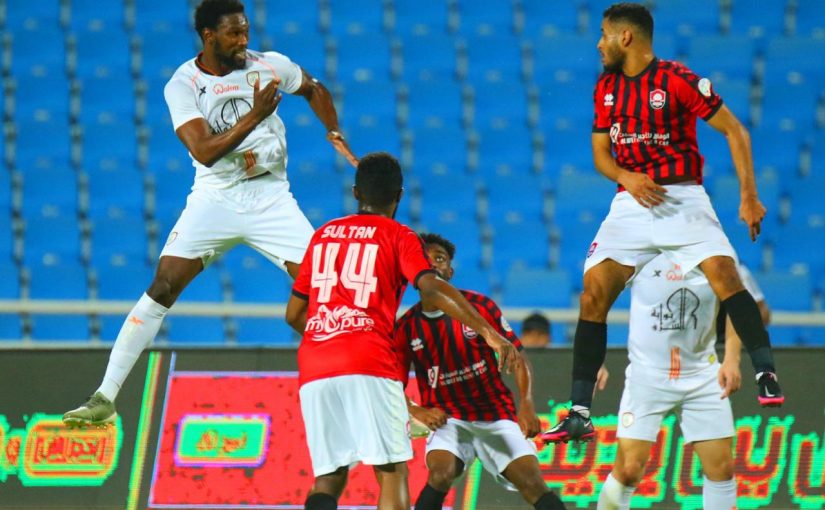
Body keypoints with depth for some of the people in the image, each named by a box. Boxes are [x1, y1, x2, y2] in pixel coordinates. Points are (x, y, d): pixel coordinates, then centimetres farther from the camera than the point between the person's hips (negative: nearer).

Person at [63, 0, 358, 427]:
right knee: (162, 288, -11)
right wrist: (254, 116, -28)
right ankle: (104, 398, -7)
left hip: (271, 198, 1)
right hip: (214, 199, -1)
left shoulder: (269, 66, -3)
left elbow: (314, 89, 19)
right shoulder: (183, 85, -9)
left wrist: (334, 132, 4)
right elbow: (203, 152, -20)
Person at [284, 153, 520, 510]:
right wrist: (488, 332, -15)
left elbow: (294, 315, 24)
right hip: (369, 366, -4)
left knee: (329, 478, 8)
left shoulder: (323, 235, 22)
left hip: (313, 371, 4)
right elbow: (431, 289, -10)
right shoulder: (398, 237, 8)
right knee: (392, 472, -5)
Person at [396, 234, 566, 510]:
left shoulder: (480, 306, -4)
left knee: (535, 486, -13)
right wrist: (418, 412, -18)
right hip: (447, 419, 0)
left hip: (496, 414, 0)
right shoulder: (406, 328, -2)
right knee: (440, 475, -29)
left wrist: (526, 404, -17)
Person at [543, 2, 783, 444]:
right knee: (593, 295, -5)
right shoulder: (606, 88, 10)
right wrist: (627, 177, -8)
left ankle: (766, 376, -27)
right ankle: (579, 415, -1)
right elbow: (601, 154, 15)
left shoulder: (678, 79, -8)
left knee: (723, 273, -27)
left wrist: (748, 196, -10)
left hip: (682, 200, -5)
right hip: (632, 203, 5)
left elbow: (735, 131, -5)